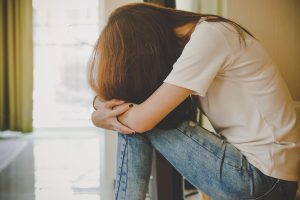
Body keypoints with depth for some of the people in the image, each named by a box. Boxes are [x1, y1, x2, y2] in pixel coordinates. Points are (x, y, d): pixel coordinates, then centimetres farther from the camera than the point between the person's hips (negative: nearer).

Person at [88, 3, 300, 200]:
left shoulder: (208, 37, -19)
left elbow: (142, 119, -20)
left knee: (136, 121, -9)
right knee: (130, 122, 3)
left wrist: (100, 116, -3)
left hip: (262, 179, -9)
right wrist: (102, 102, -9)